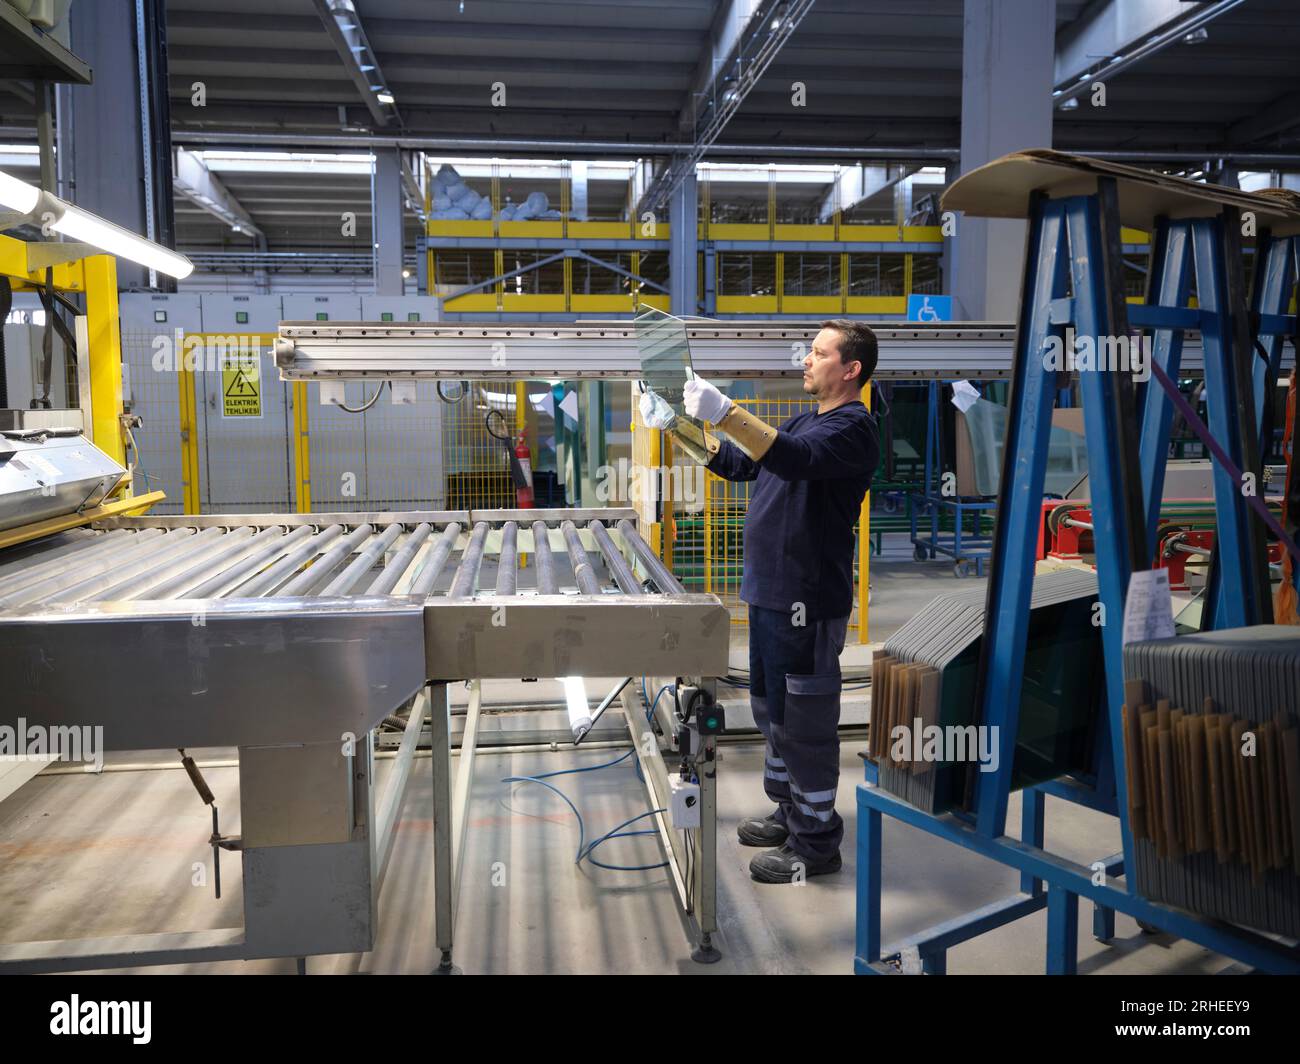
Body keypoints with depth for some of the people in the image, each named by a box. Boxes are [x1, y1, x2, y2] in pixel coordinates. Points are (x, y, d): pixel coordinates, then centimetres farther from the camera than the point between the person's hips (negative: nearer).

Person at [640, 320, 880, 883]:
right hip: (769, 593, 10)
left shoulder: (853, 427, -13)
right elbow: (735, 461, 19)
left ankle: (816, 842, 15)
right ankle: (789, 812, 37)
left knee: (804, 721, 0)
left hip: (807, 602, -10)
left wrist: (724, 412, -39)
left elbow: (796, 459, -33)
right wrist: (674, 424, 9)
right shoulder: (803, 422, 17)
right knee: (772, 710, 20)